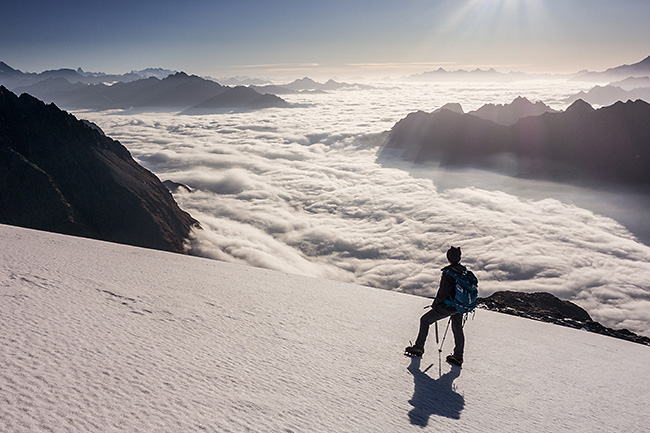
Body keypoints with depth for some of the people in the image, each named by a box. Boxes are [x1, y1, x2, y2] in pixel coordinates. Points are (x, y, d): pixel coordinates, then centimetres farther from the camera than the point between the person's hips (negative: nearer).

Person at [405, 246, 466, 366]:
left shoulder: (448, 272, -23)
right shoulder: (465, 271, -1)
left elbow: (443, 291, -24)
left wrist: (435, 303, -7)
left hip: (447, 306, -7)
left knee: (425, 320, 9)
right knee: (457, 329, 21)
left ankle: (418, 347, 13)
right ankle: (458, 357, 30)